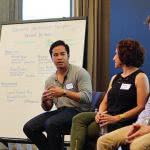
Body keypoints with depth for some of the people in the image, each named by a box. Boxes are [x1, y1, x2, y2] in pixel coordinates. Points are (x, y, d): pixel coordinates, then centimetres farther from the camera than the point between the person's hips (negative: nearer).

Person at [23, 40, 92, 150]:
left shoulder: (80, 73, -4)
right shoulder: (50, 80, 14)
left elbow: (87, 97, -16)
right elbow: (47, 108, 17)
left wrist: (64, 92, -23)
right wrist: (44, 100, -7)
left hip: (78, 112, -6)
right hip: (60, 111, 7)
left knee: (51, 124, -32)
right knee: (29, 128, -9)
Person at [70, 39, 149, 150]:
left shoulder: (140, 77, -2)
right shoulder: (115, 78, 22)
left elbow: (141, 107, -11)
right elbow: (104, 102, 18)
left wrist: (116, 118, -18)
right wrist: (100, 113, -5)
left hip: (124, 121, -7)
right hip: (107, 116, 7)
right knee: (78, 119, -17)